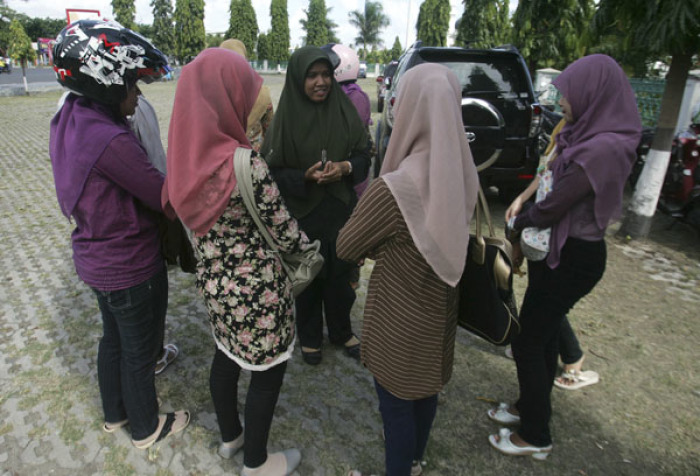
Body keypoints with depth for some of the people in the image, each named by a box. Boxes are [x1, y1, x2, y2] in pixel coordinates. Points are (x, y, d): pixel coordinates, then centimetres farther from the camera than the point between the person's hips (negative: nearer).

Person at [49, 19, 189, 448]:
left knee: (114, 337, 27)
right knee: (140, 351, 14)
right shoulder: (111, 140, -31)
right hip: (132, 269, -8)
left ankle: (115, 412, 51)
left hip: (95, 259, 9)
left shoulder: (69, 122, -2)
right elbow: (166, 198, -24)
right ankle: (146, 428, 39)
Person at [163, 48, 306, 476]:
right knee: (268, 369, 14)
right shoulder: (248, 165, -28)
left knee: (226, 355, 26)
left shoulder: (188, 156, -6)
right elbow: (287, 234, -18)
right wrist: (311, 244, 1)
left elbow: (190, 216, 5)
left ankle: (230, 436, 50)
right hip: (258, 288, -7)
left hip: (213, 279, 7)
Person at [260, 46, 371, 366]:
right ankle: (310, 337, 36)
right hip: (303, 213, -2)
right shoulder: (287, 118, -10)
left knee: (340, 274, 14)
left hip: (341, 209, 3)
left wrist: (345, 167, -17)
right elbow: (272, 170, -8)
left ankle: (341, 332, 38)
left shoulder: (343, 110, -2)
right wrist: (305, 177, -24)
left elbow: (363, 153, 4)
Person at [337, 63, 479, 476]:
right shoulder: (464, 176, -11)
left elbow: (346, 248, -16)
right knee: (426, 388, 27)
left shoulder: (393, 190, -32)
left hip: (400, 319, -7)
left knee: (396, 403, 16)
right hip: (440, 307, 7)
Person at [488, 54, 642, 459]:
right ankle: (532, 409, 43)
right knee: (544, 334, 22)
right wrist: (526, 229, 1)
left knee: (528, 342, 4)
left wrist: (519, 226, -2)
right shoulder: (592, 138, 4)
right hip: (562, 252, 9)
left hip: (570, 259, -9)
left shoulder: (601, 149, -26)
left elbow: (552, 206, -22)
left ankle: (536, 437, 25)